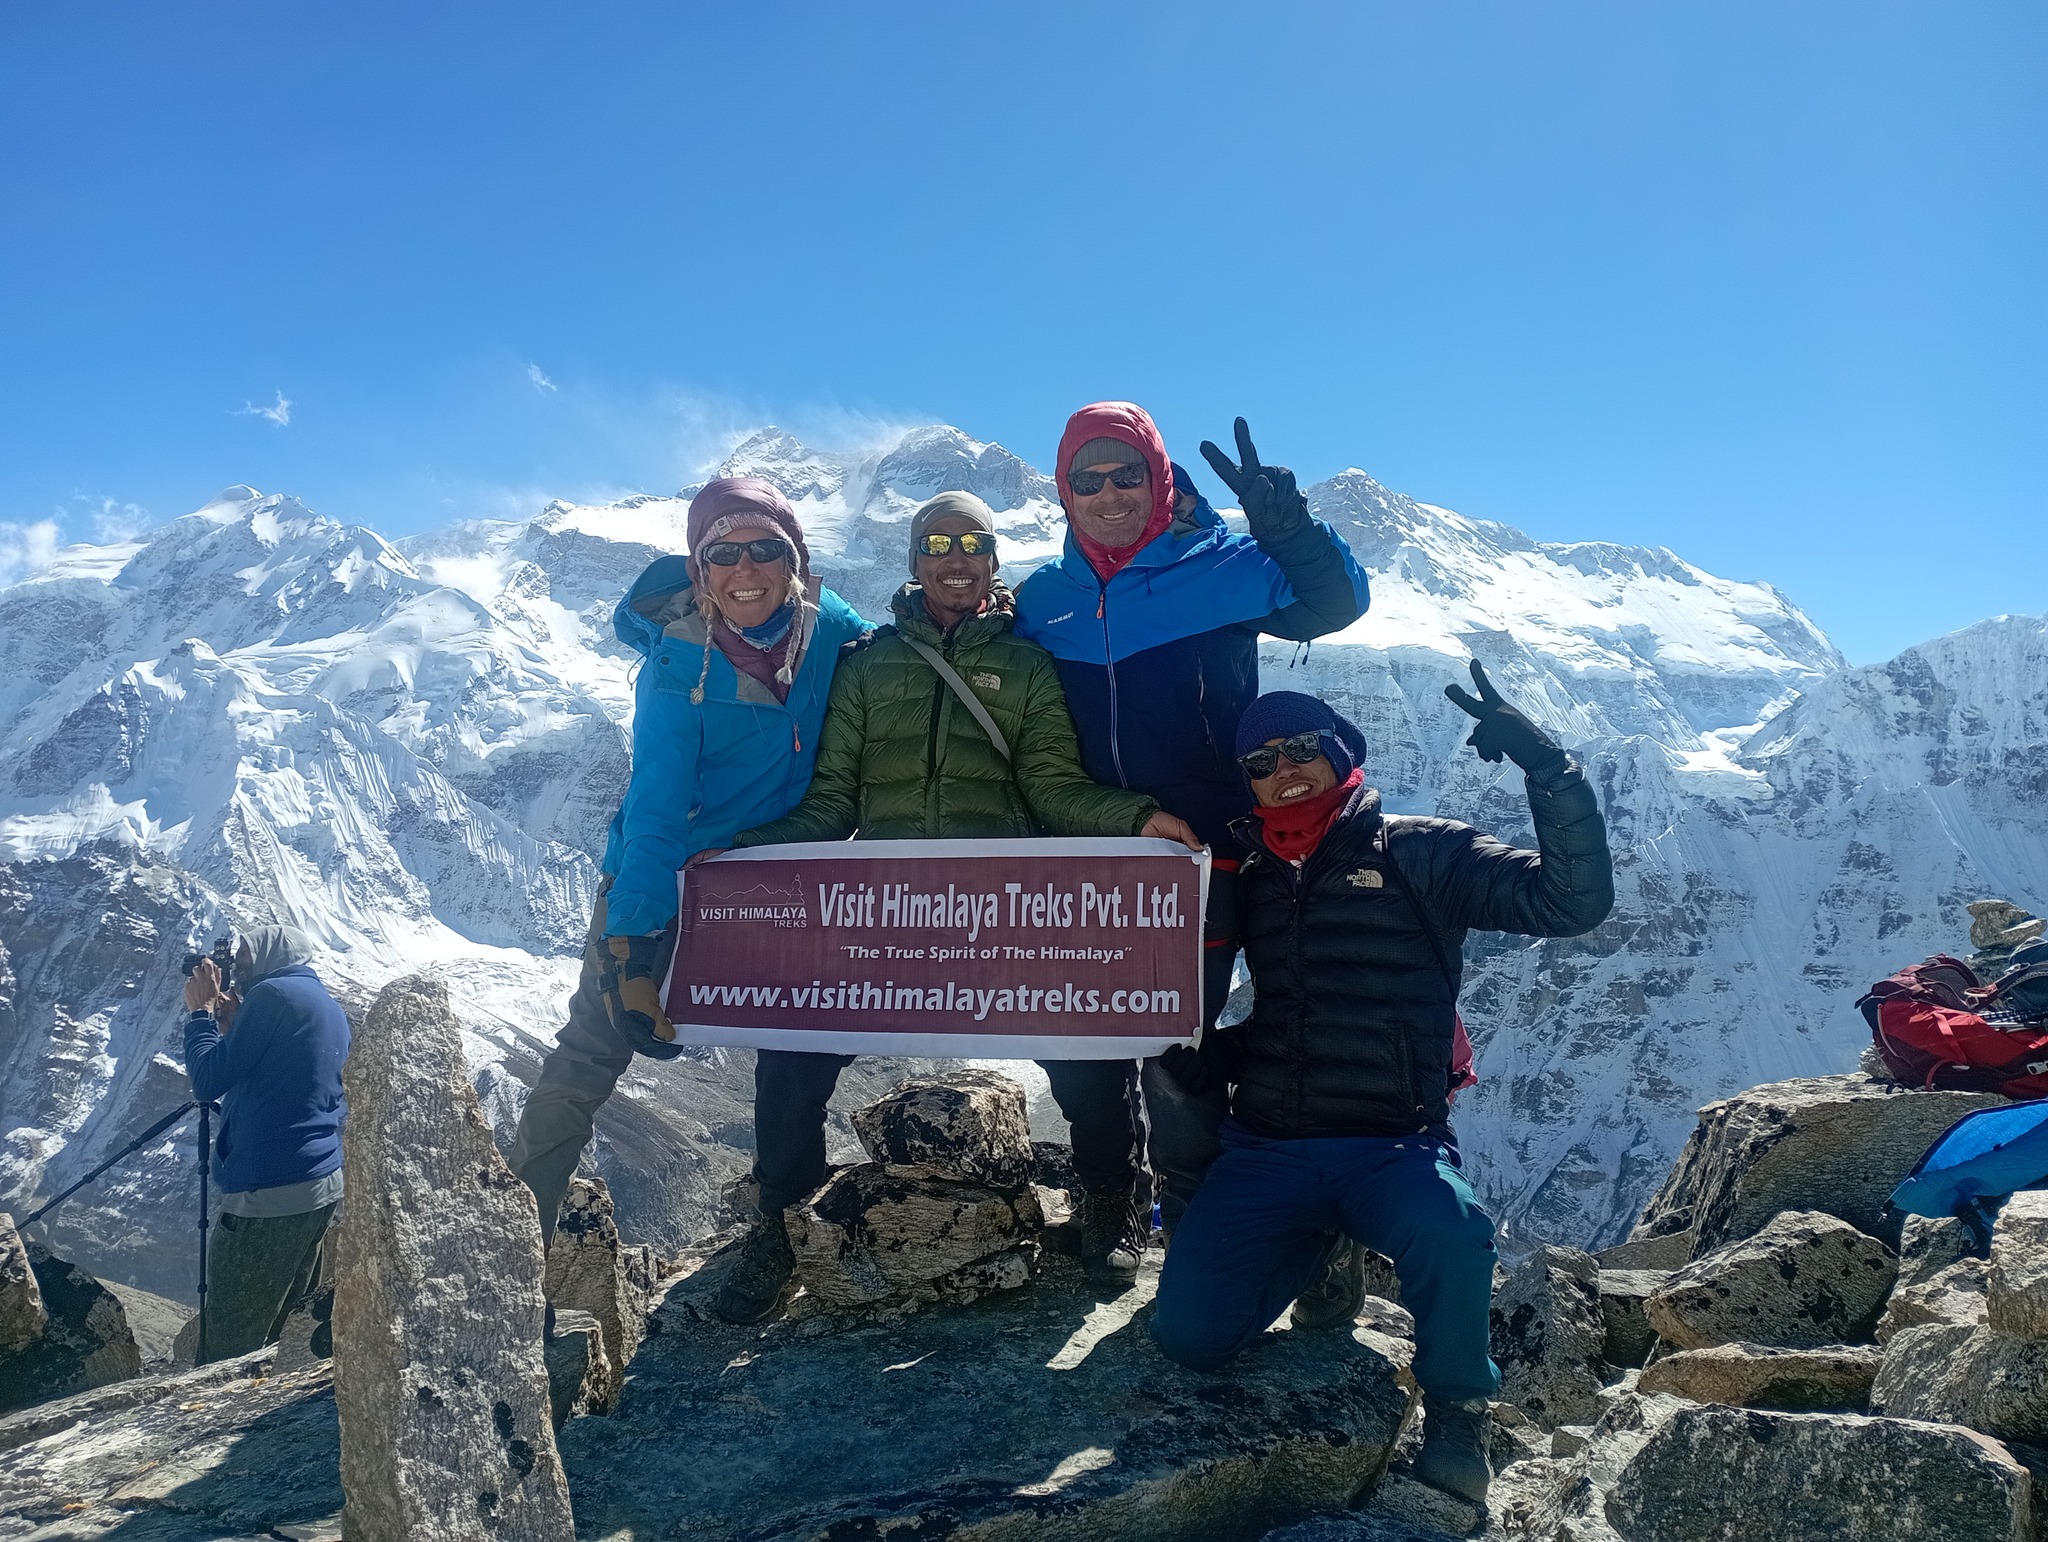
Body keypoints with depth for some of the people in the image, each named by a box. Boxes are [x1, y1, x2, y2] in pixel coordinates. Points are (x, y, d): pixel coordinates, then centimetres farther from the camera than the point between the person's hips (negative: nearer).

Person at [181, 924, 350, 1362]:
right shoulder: (331, 1010, 18)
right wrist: (230, 1024, 19)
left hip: (269, 1193, -9)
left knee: (230, 1351, -4)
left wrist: (202, 1010, 3)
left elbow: (209, 1082, -9)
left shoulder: (273, 994, -9)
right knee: (285, 1333, 14)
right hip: (325, 1183, 9)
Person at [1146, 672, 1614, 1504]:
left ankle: (1456, 1410, -4)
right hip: (1265, 1149, 4)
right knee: (1186, 1333, -12)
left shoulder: (1418, 855, 1)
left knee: (1450, 1235, -37)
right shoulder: (1250, 879, 13)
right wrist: (1196, 1056, 2)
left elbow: (1572, 900, -12)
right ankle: (1320, 1251, 20)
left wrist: (1546, 764, -22)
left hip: (1392, 1147, -4)